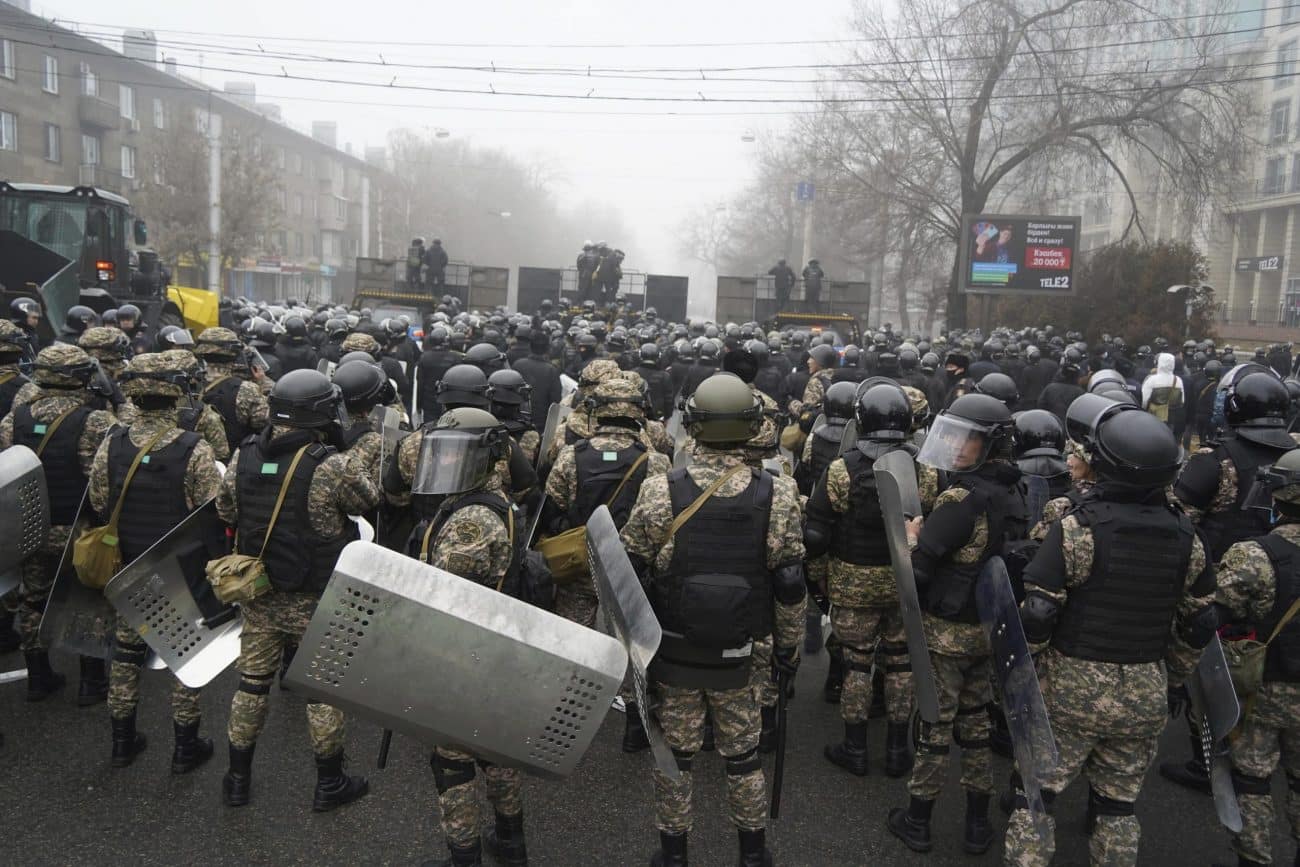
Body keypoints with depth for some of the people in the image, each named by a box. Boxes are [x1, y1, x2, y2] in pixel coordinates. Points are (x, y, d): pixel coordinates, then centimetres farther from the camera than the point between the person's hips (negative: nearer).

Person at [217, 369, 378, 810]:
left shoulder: (243, 457, -5)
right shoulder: (334, 467, -23)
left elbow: (225, 513, 9)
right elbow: (369, 500, -6)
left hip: (258, 595, 5)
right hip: (316, 600, -4)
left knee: (252, 682, 19)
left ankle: (238, 779, 33)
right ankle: (329, 783, 25)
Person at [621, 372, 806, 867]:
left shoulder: (659, 493, -15)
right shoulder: (779, 497, -12)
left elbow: (629, 577, -7)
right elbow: (790, 586, -6)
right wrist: (789, 645, 8)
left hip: (672, 653, -1)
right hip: (739, 658, 1)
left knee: (675, 753, 16)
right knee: (744, 754, 18)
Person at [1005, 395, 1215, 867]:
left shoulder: (1078, 527, -18)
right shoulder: (1186, 536, -1)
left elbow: (1037, 615, -18)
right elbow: (1200, 624, 8)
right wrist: (1168, 677, 22)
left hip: (1072, 687, -5)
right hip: (1146, 695, 5)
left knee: (1036, 793, 9)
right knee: (1119, 802, 19)